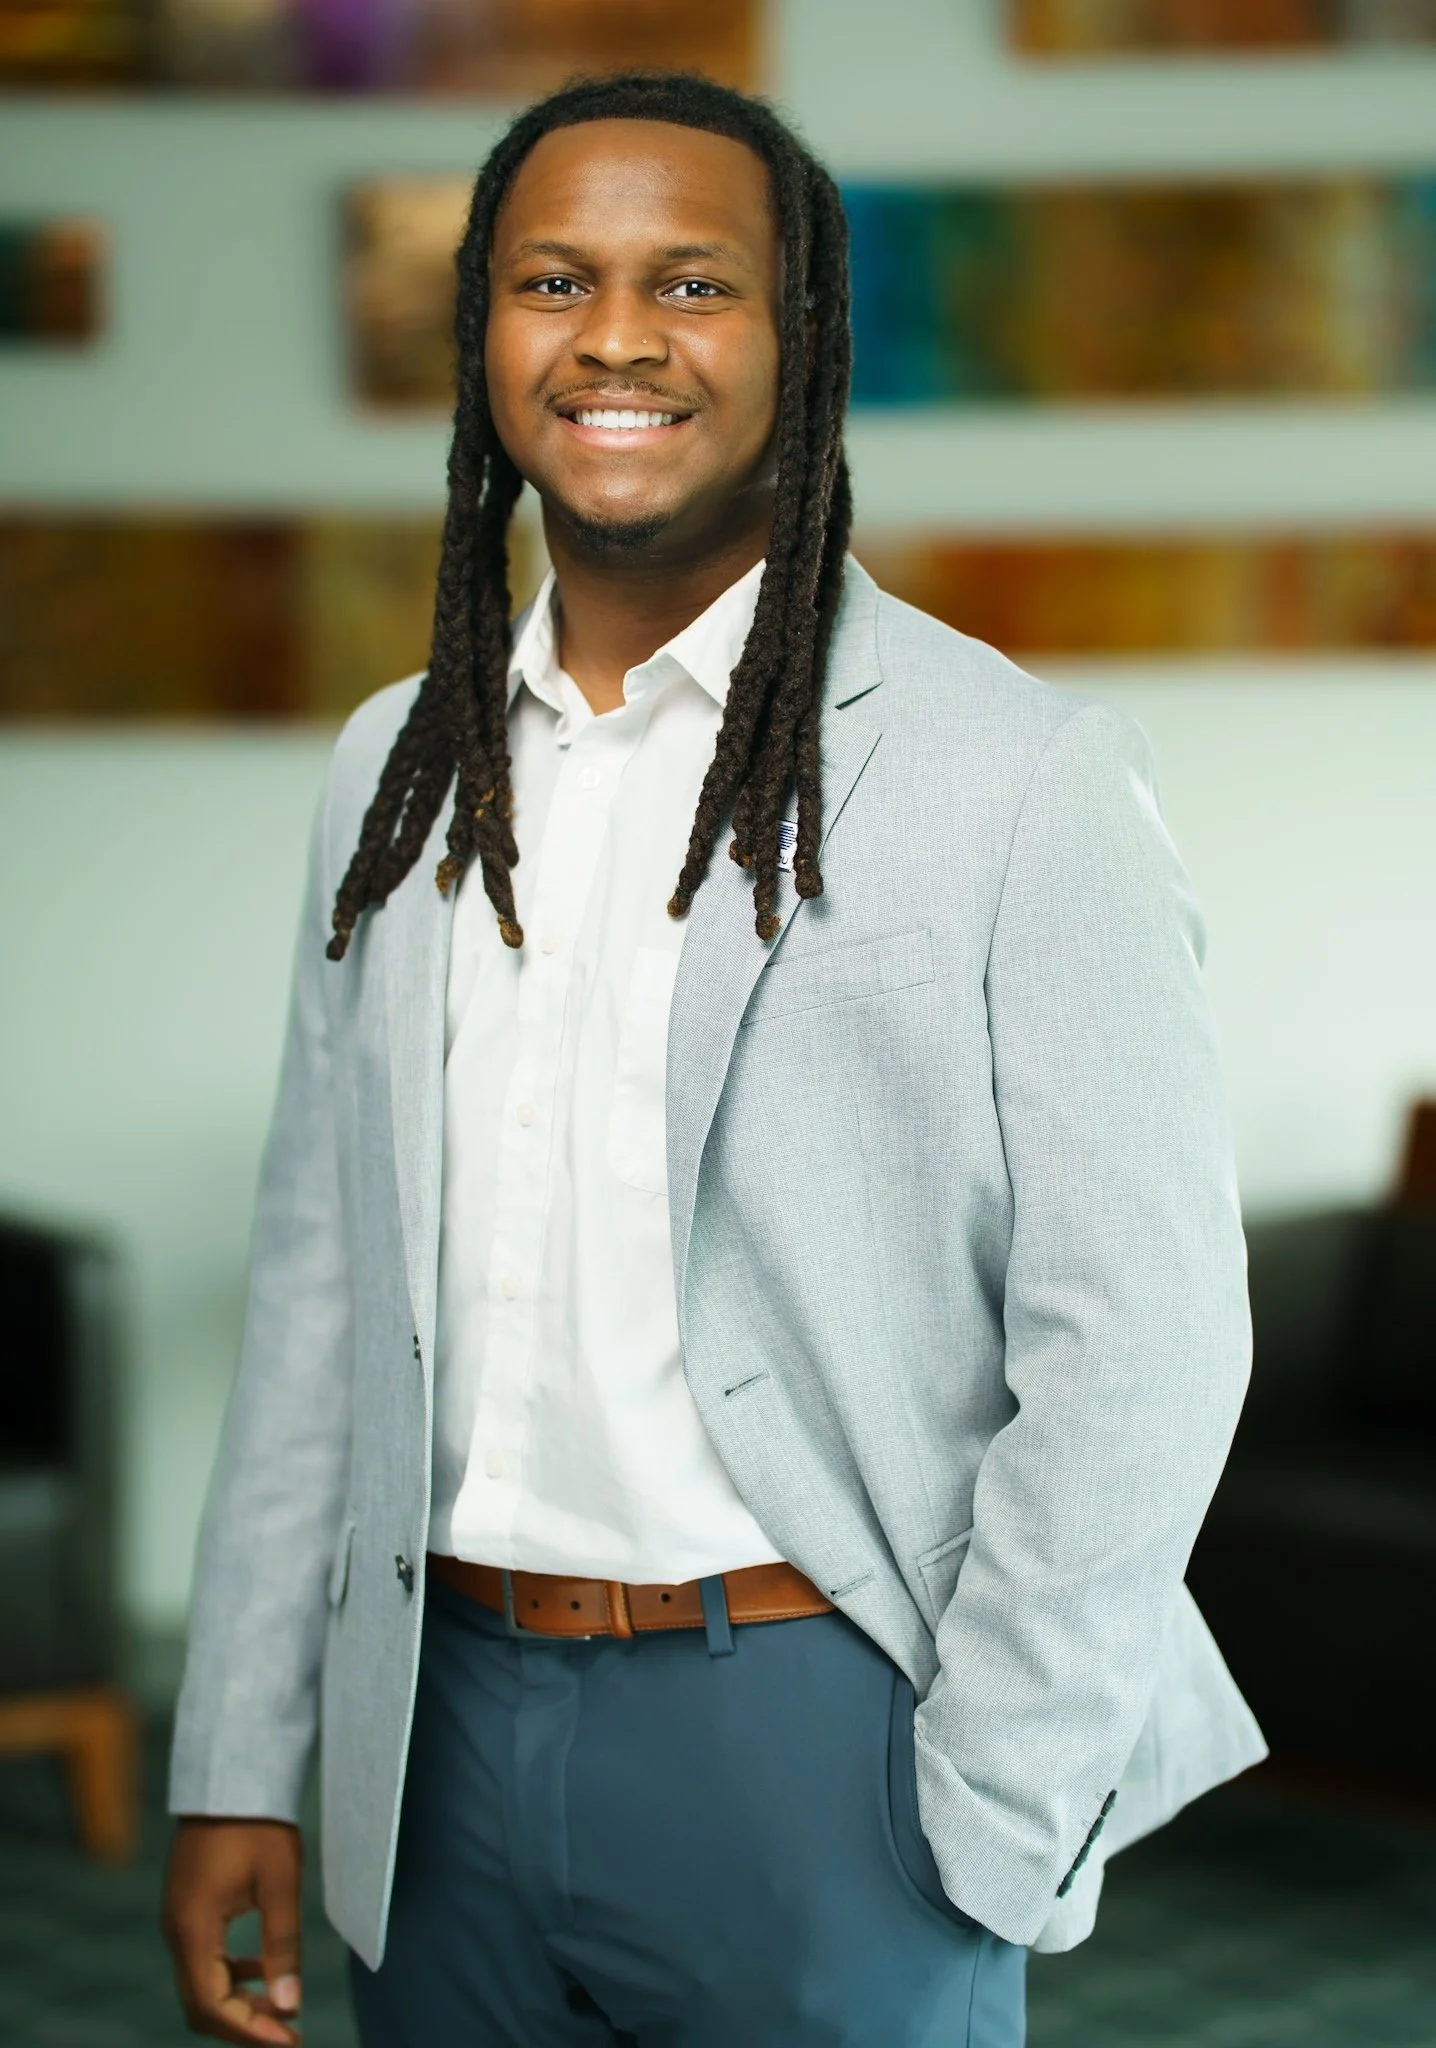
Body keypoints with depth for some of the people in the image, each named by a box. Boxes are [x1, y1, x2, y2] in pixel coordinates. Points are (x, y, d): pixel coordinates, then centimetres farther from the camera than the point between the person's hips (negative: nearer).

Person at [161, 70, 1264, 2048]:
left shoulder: (1024, 779, -9)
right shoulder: (396, 774, 8)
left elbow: (1134, 1345, -11)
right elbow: (319, 1290, 10)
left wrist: (982, 1836, -11)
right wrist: (240, 1767, 7)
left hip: (813, 1734, -5)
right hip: (446, 1725, 5)